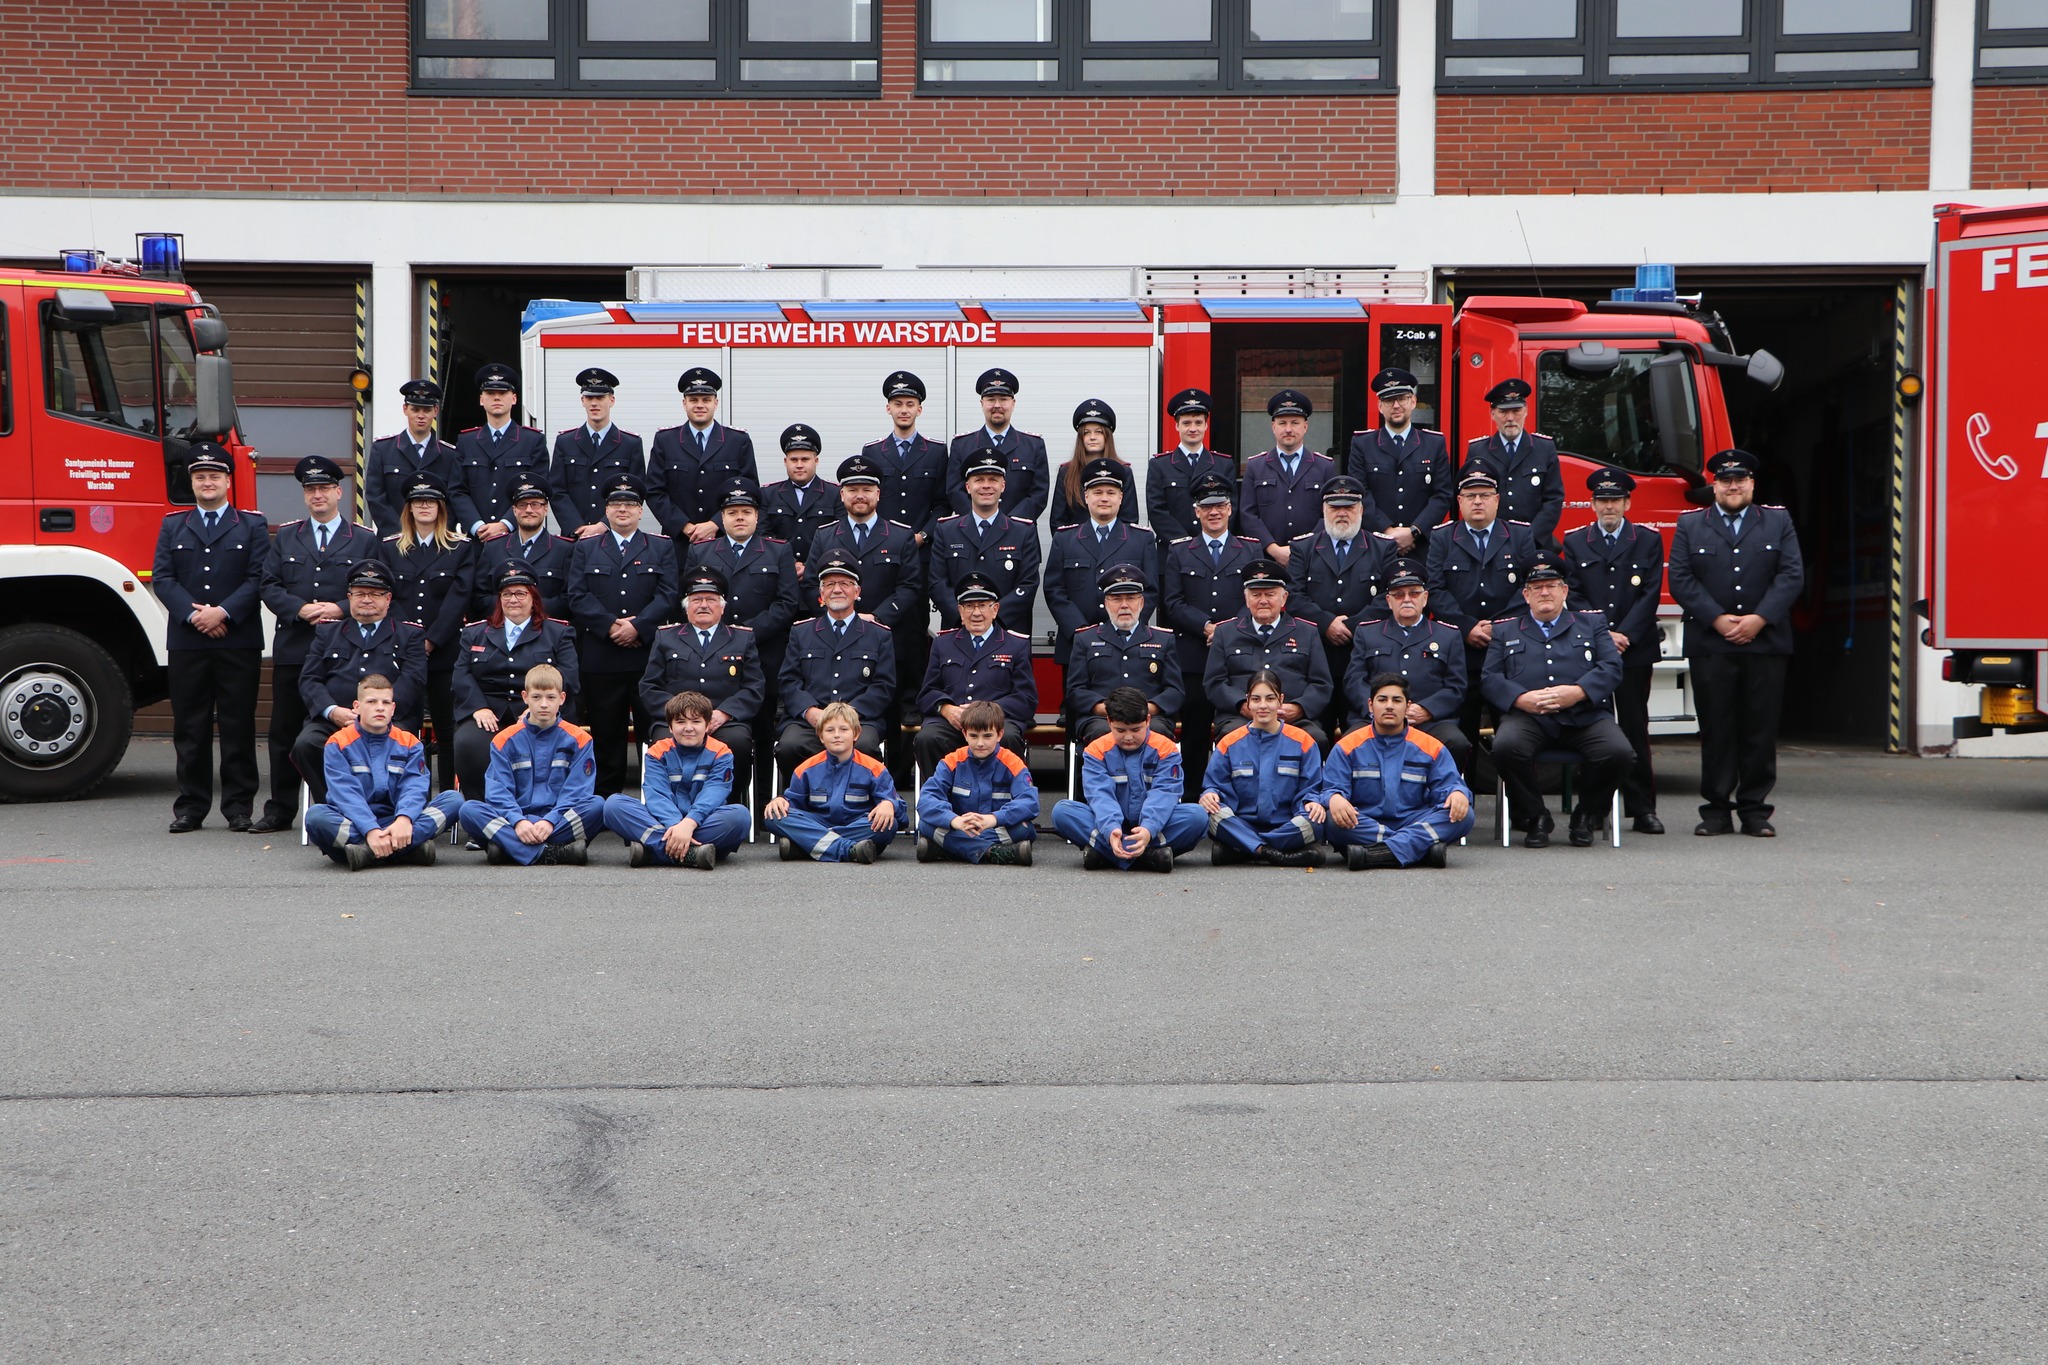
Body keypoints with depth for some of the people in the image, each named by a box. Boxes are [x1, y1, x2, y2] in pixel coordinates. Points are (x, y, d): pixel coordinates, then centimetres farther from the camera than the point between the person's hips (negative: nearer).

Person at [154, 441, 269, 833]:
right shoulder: (172, 526, 14)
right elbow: (162, 577, 4)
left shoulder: (253, 526, 8)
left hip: (239, 641, -2)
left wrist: (224, 612, -14)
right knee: (189, 728, 3)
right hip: (186, 642, 2)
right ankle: (190, 806, 9)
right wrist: (193, 614, -11)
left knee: (238, 727, 0)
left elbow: (259, 578, -2)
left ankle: (239, 806, 5)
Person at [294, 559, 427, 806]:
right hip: (330, 719, 2)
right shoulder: (328, 633, 25)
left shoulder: (410, 635, 19)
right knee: (305, 745, -30)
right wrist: (332, 711, -9)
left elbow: (412, 681, 2)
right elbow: (309, 680, 13)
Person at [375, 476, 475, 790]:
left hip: (444, 651, -1)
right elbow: (385, 597, 3)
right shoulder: (389, 548, 12)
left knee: (447, 728, 0)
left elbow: (459, 596, -4)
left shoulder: (461, 548, 6)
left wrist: (431, 640, -12)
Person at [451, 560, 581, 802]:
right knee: (468, 745, -31)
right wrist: (478, 707, -10)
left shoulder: (558, 633, 17)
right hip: (488, 714, 1)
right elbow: (462, 674, 8)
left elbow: (571, 677, 4)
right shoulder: (474, 633, 22)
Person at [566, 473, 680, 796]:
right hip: (600, 658, 1)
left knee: (655, 733, -2)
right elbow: (578, 597, 2)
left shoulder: (662, 548, 12)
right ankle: (605, 800, 10)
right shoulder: (585, 548, 14)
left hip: (649, 656, -1)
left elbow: (668, 595, 0)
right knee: (605, 734, 3)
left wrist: (637, 626, -14)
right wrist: (610, 625, -12)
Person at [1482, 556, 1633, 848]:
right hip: (1528, 716, 0)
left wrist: (1579, 692, -11)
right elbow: (1491, 678, 10)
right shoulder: (1505, 631, 24)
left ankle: (1587, 816, 0)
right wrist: (1521, 698, -11)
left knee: (1619, 753, -29)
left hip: (1585, 716, 0)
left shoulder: (1592, 623, 24)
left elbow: (1612, 667, 9)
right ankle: (1535, 818, -9)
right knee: (1506, 747, -34)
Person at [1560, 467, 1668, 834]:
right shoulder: (1574, 542, 11)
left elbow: (1651, 594, 1)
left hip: (1635, 649, 0)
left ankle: (1642, 808, 3)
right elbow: (1572, 594, 3)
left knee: (1635, 728, 0)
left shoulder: (1649, 541, 9)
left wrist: (1625, 635, -11)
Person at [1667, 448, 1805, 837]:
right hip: (1710, 646, 0)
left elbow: (1792, 575, 1)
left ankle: (1755, 810, 7)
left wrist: (1759, 619, -11)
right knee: (1716, 729, 0)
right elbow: (1681, 580, 0)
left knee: (1761, 730, 1)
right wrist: (1718, 620, -11)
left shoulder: (1779, 523, 12)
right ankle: (1716, 809, 6)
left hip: (1765, 644, 0)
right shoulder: (1690, 526, 10)